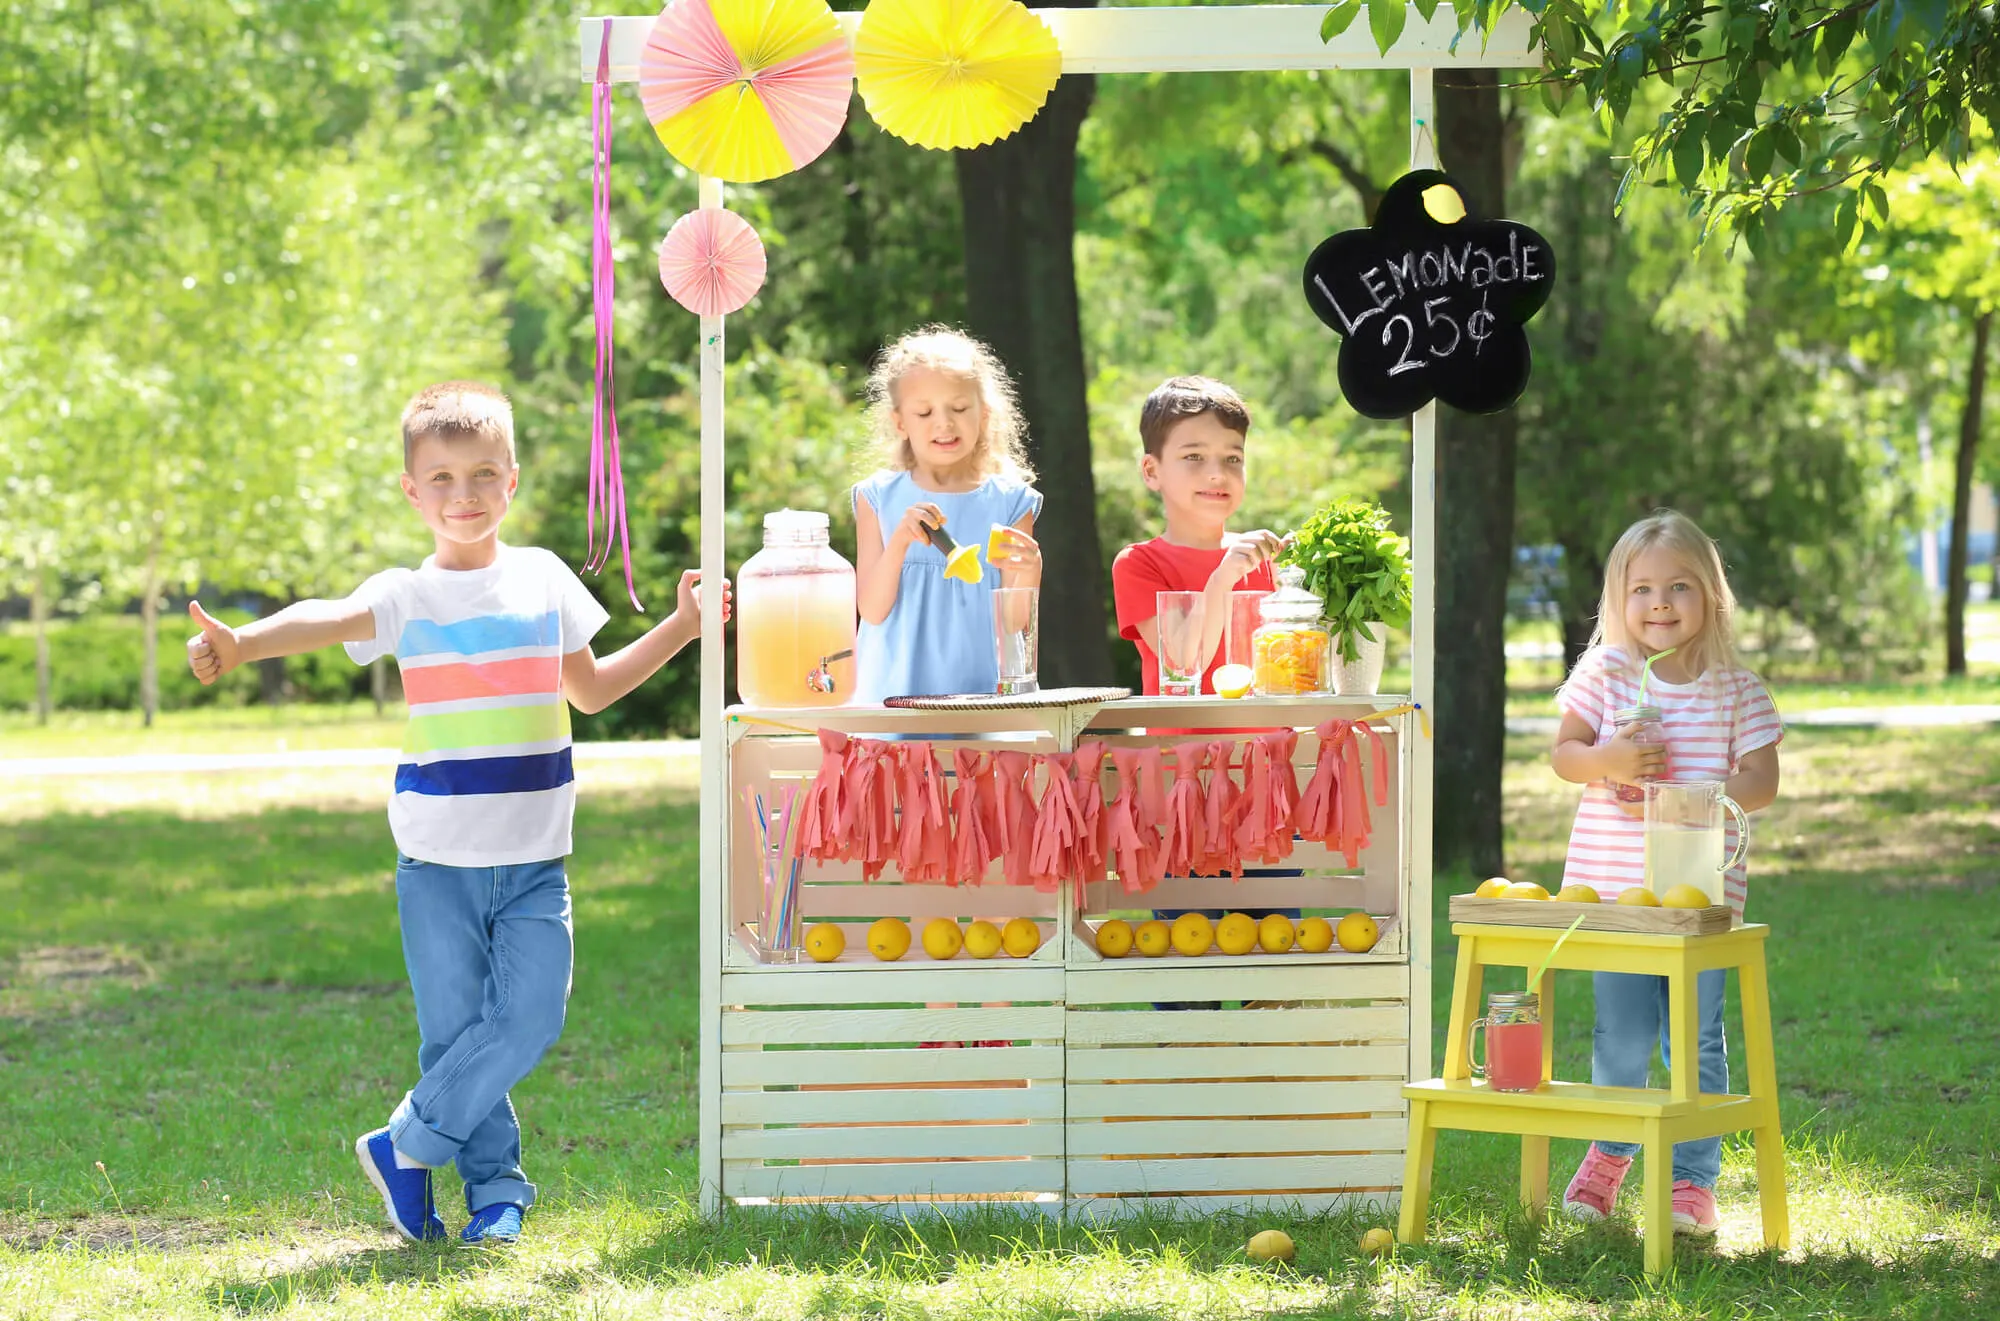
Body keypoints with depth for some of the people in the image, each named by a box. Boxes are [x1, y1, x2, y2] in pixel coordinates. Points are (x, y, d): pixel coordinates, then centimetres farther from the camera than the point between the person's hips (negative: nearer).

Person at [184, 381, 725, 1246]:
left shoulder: (545, 581, 9)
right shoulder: (408, 597, -1)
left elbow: (592, 690, 24)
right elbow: (327, 620, -23)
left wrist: (679, 628, 16)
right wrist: (239, 644, -43)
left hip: (535, 857, 2)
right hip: (439, 857, -2)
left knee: (529, 1015, -9)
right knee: (455, 1027, 0)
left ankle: (405, 1147, 6)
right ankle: (494, 1186, 15)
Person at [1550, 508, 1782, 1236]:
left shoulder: (1736, 689, 1)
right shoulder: (1604, 674, 3)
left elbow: (1761, 781, -4)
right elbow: (1562, 753, 3)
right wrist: (1607, 761, -19)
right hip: (1613, 884, 1)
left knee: (1694, 1037, 0)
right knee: (1621, 1036, 7)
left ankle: (1693, 1179, 10)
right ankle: (1611, 1152, 32)